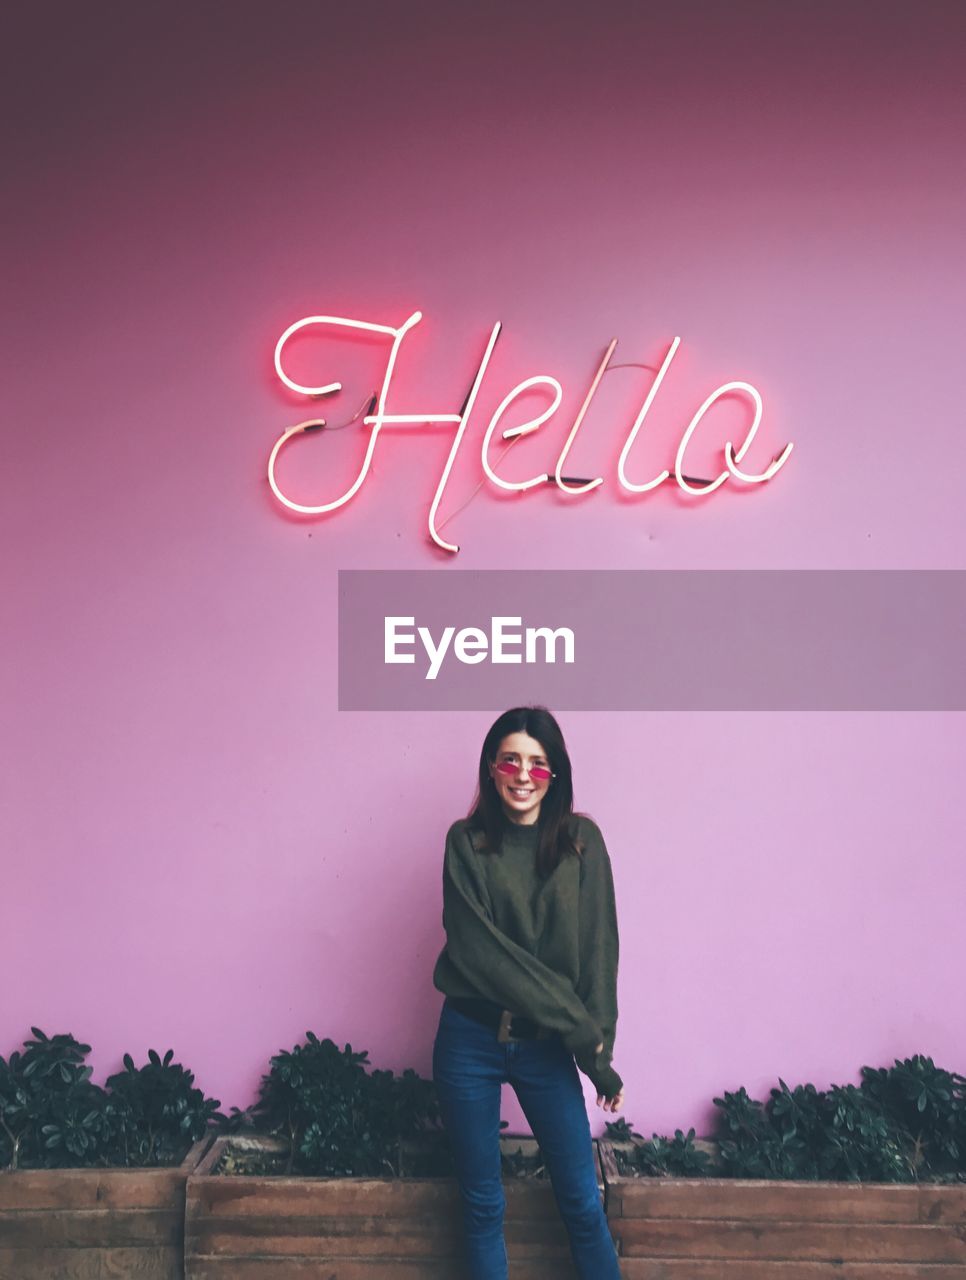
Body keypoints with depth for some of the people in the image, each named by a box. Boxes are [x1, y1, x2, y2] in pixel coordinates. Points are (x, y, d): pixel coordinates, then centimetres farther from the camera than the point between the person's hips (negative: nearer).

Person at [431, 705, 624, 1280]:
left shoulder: (582, 841, -1)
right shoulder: (467, 842, -5)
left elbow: (599, 950, -3)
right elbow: (477, 948, -13)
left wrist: (599, 1048, -10)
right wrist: (576, 1024, -14)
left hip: (547, 1045, 1)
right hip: (471, 1039, -1)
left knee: (583, 1200, 8)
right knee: (483, 1204, 12)